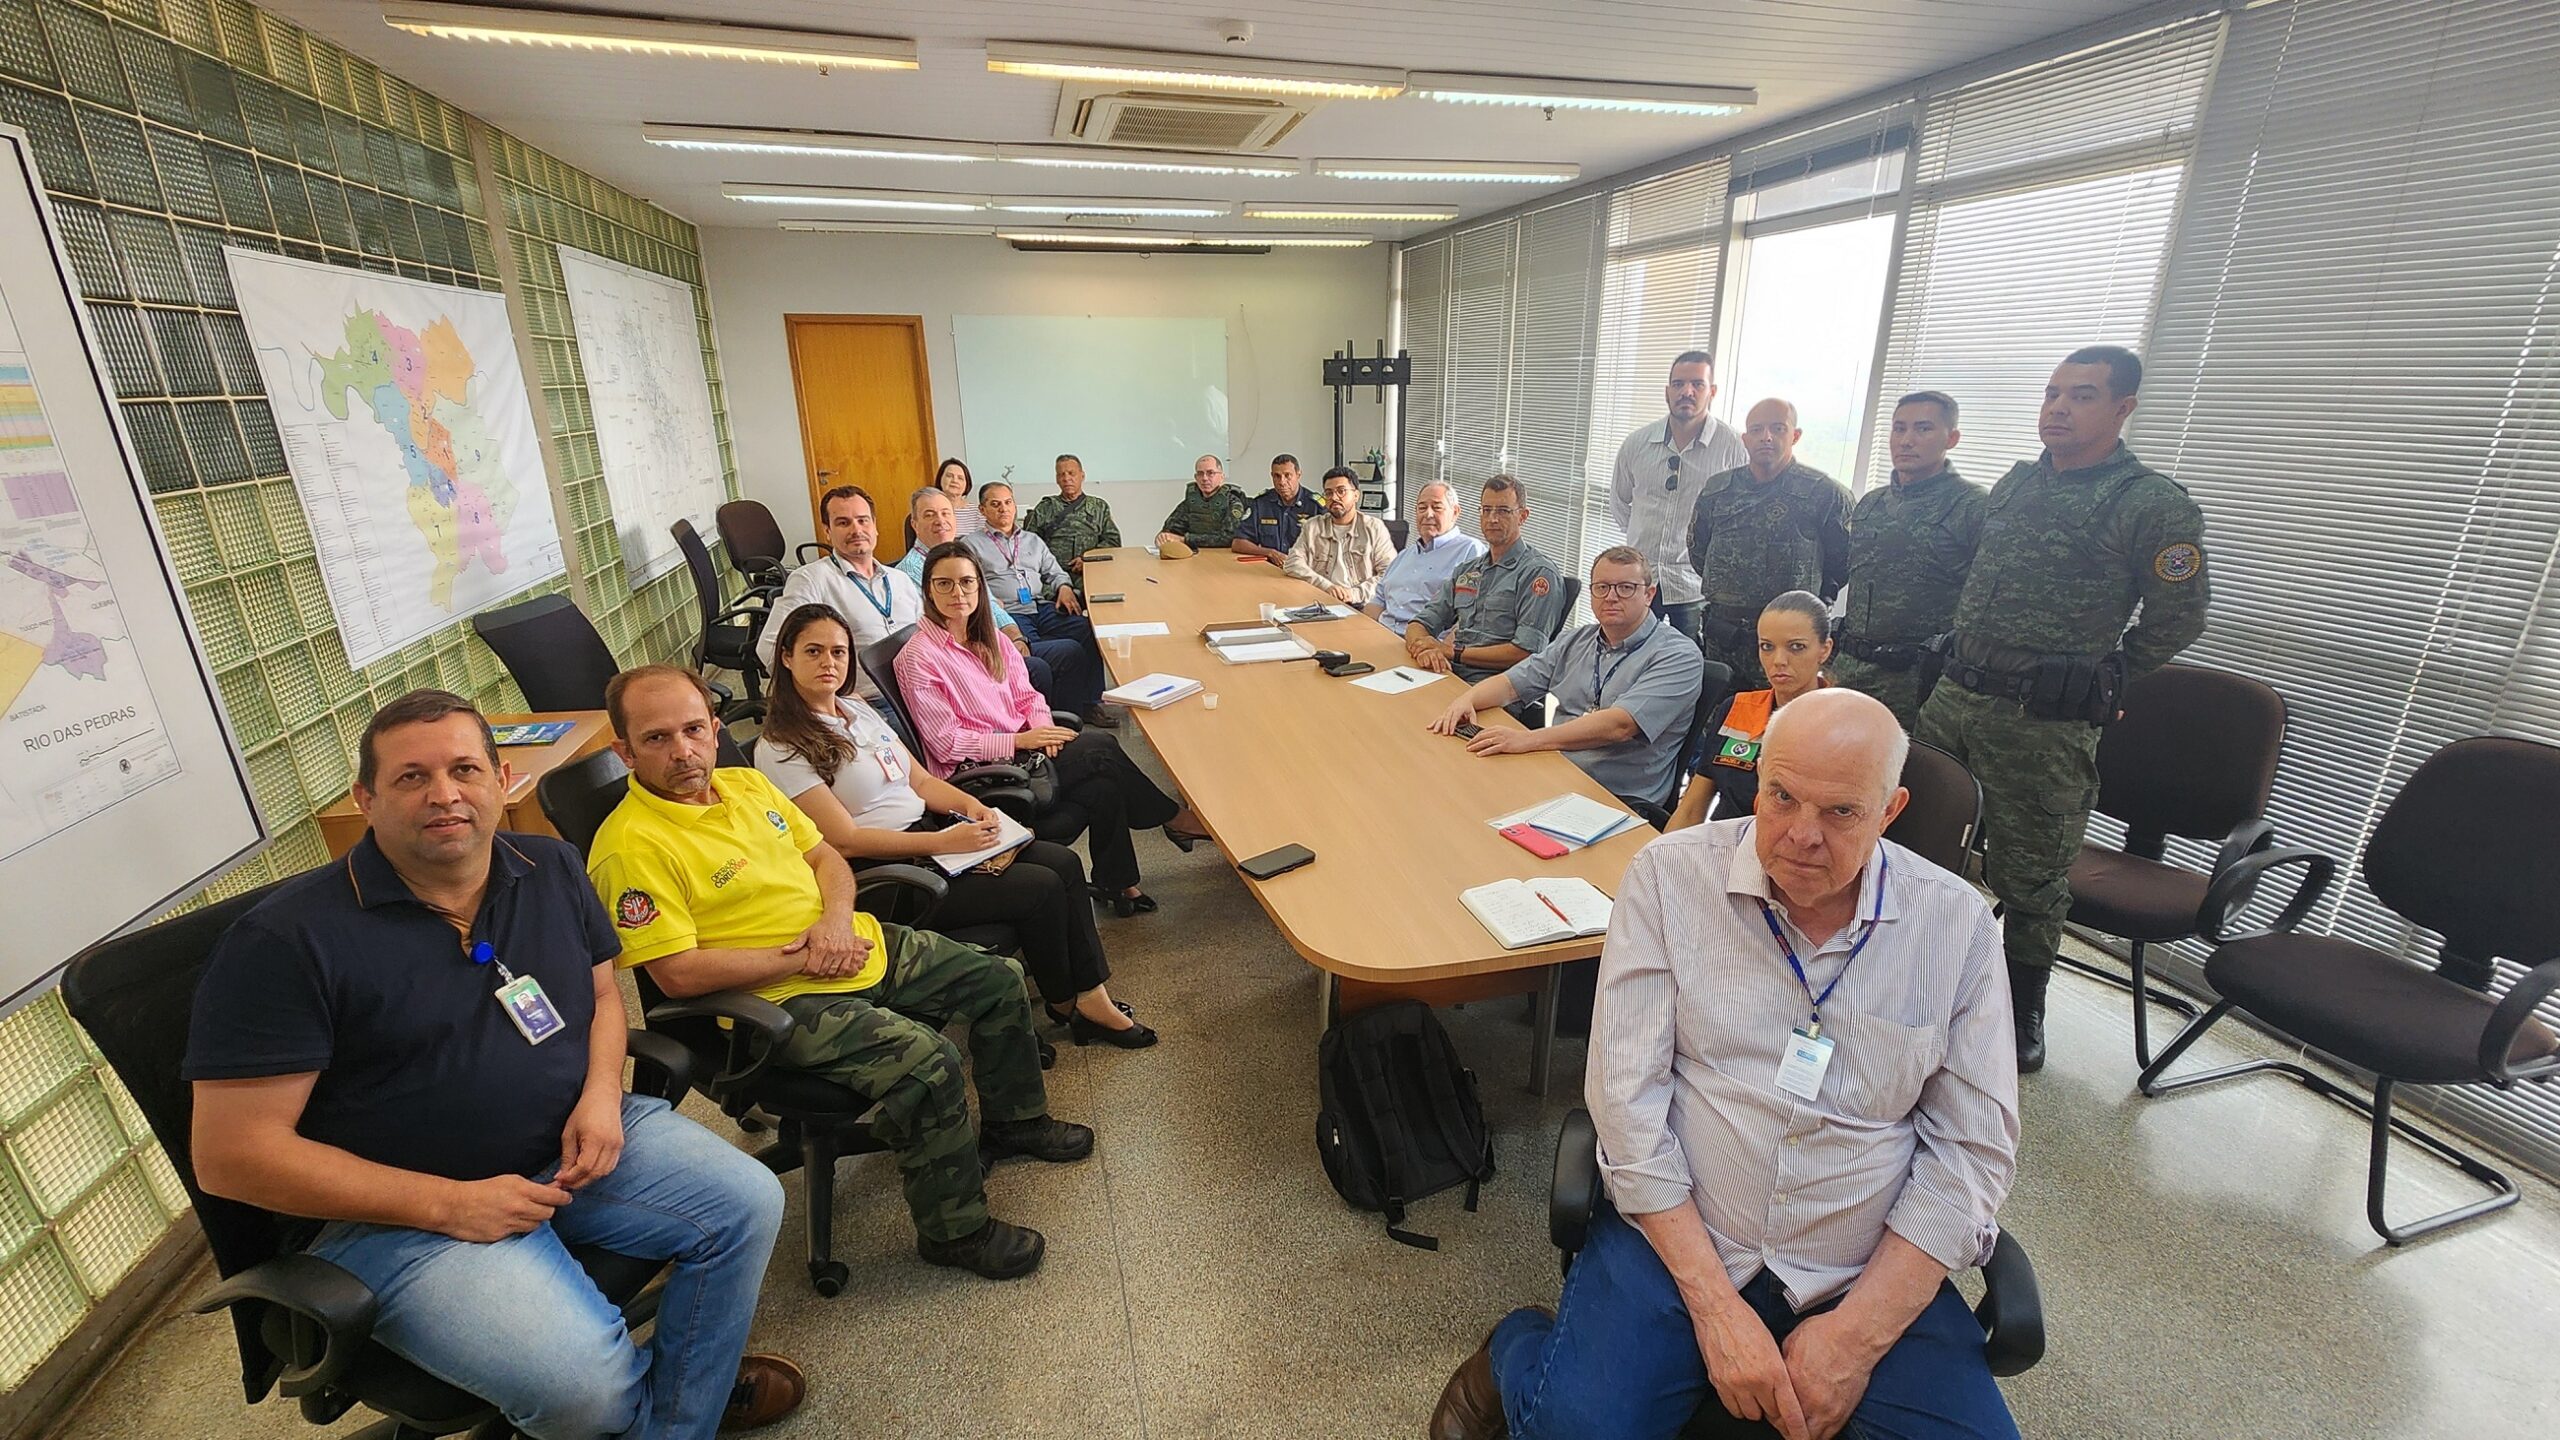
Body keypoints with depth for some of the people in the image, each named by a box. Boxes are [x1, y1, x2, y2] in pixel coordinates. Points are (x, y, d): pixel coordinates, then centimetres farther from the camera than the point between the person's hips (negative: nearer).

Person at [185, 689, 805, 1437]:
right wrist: (445, 1204, -20)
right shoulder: (288, 939, -15)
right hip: (403, 1210, -5)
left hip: (573, 1143, 6)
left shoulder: (551, 868, 1)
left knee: (748, 1201, -9)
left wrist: (602, 1095, -7)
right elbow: (232, 1153, -15)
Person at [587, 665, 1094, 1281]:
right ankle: (955, 1230, -3)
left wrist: (837, 917, -6)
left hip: (859, 946, 9)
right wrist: (798, 959, -18)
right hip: (776, 1001, -8)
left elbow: (826, 856, 14)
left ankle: (1014, 1121, 32)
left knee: (998, 978, 9)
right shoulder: (630, 846, -17)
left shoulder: (746, 784, 7)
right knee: (924, 1058, -28)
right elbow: (679, 973, -21)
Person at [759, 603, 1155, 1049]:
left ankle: (1092, 998, -1)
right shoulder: (781, 749, -11)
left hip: (929, 829, 8)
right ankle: (1065, 1005, 7)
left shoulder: (856, 709, 13)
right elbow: (846, 841, -17)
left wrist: (968, 804, -8)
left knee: (1064, 862, -9)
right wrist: (945, 842, -22)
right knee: (1041, 888, -18)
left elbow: (920, 780, 14)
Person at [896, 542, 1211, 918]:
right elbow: (947, 744, -14)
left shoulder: (989, 638, 11)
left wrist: (1042, 728, -11)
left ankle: (1116, 883, -4)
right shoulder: (917, 659, -11)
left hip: (1022, 751, 7)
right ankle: (1175, 819, 0)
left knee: (1103, 787, -21)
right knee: (1100, 748, -19)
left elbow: (1027, 696, 12)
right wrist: (1021, 740, -19)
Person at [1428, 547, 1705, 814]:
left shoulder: (1678, 656, -7)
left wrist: (1529, 739, -29)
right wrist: (1467, 699, -8)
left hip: (1623, 804, -6)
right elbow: (1511, 683, 15)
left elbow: (1620, 726, -22)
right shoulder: (1576, 641, 16)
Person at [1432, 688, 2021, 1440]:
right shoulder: (1669, 876, -9)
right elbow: (1627, 1095, -11)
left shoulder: (1957, 923, -3)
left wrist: (1860, 1330, -10)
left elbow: (1974, 1146, -1)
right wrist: (1716, 1305, -14)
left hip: (1873, 1273, 3)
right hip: (1672, 1235, -2)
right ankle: (1517, 1356, 13)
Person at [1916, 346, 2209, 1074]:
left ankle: (2023, 1013, 25)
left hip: (2043, 724, -6)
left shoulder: (2155, 506, -7)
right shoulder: (2017, 481, 11)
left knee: (2028, 876, 5)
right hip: (1953, 695, 6)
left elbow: (2177, 620, -3)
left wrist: (2096, 679, 3)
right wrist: (1967, 659, 16)